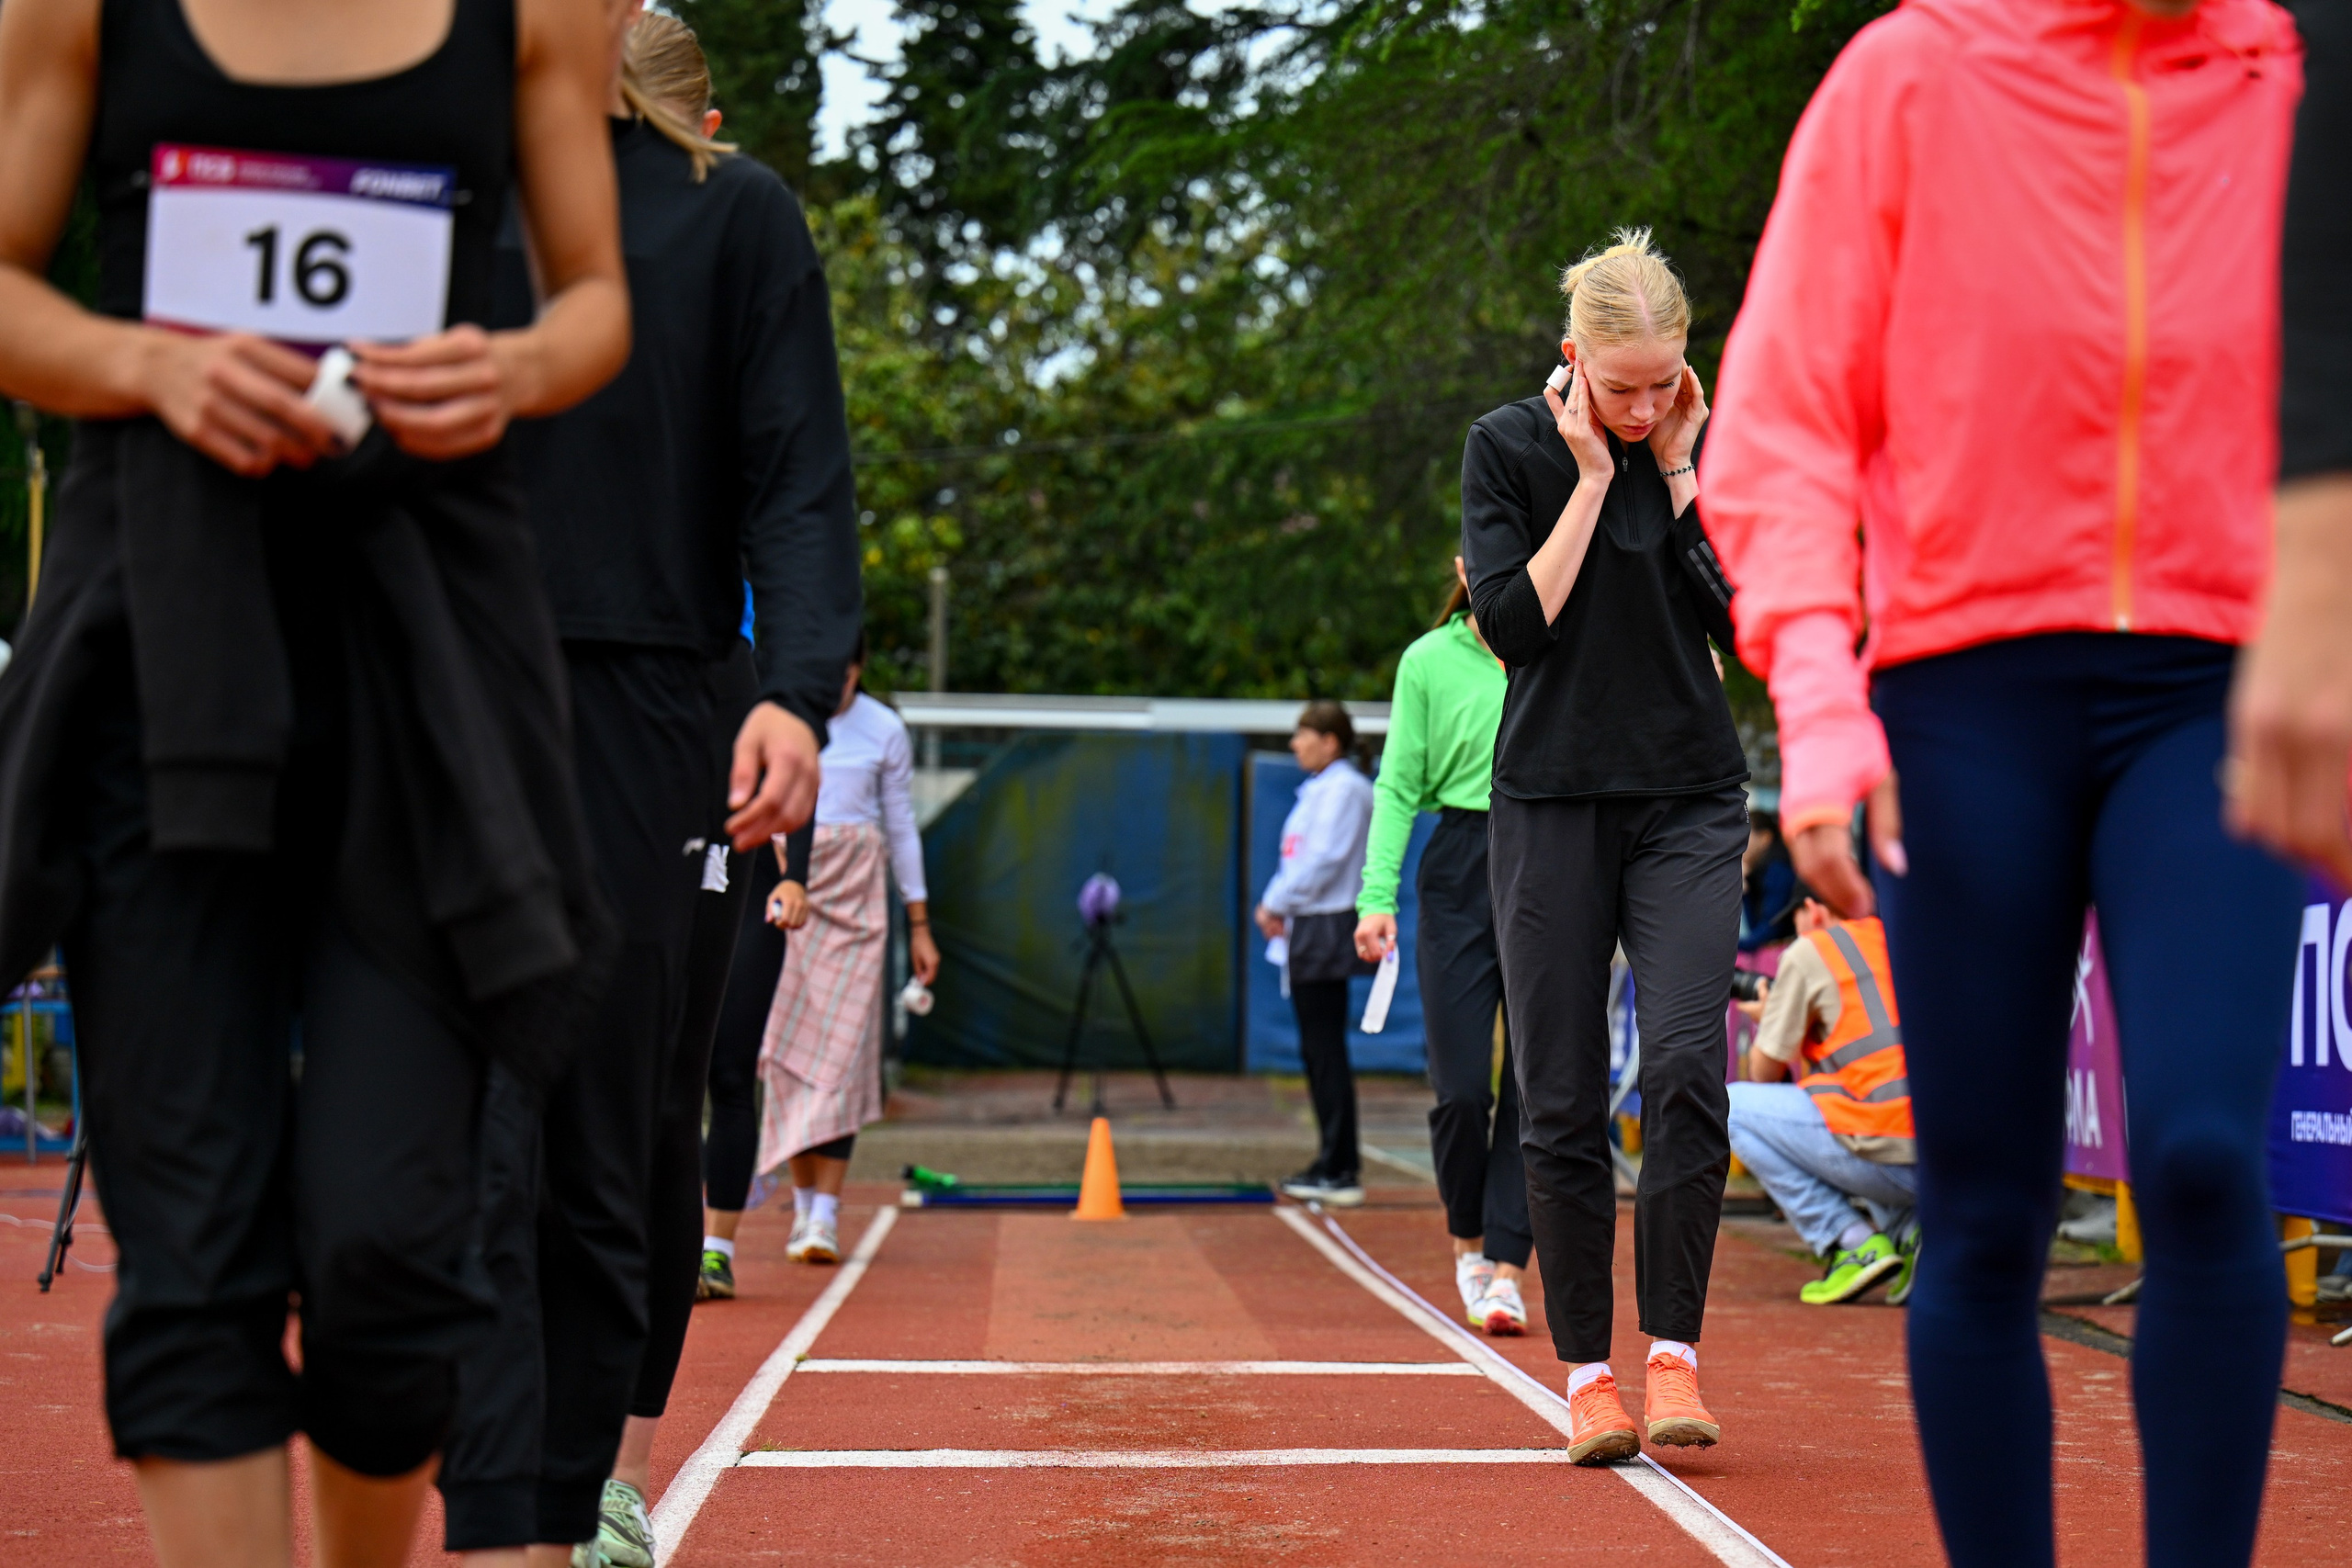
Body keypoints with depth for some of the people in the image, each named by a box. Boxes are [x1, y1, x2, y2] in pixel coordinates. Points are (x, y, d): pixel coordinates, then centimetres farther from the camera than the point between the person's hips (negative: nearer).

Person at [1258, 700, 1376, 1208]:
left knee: (1325, 1052, -8)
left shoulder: (1343, 789, -13)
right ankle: (1335, 1160, 21)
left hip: (1326, 930, -10)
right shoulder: (1319, 789, 17)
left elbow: (1323, 860, -19)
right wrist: (1276, 904, 7)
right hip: (1309, 928, 10)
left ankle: (1340, 1173, -6)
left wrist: (1278, 903, -10)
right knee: (1317, 1051, 14)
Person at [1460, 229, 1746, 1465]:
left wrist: (1678, 475, -6)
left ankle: (1674, 1351, -7)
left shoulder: (1706, 448, 6)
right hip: (1552, 803, -1)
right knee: (1561, 1101, -1)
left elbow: (1748, 629, -3)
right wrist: (1594, 479, -10)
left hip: (1691, 804, 1)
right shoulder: (1508, 448, 0)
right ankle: (1587, 1372, 9)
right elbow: (1514, 623, -10)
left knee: (1683, 1064, -16)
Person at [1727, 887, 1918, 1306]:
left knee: (1732, 1106, 10)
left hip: (1890, 1160, -7)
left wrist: (1765, 1016, 33)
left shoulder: (1809, 951, 5)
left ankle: (1854, 1244, 1)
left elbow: (1765, 1073, 12)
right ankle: (1909, 1231, 11)